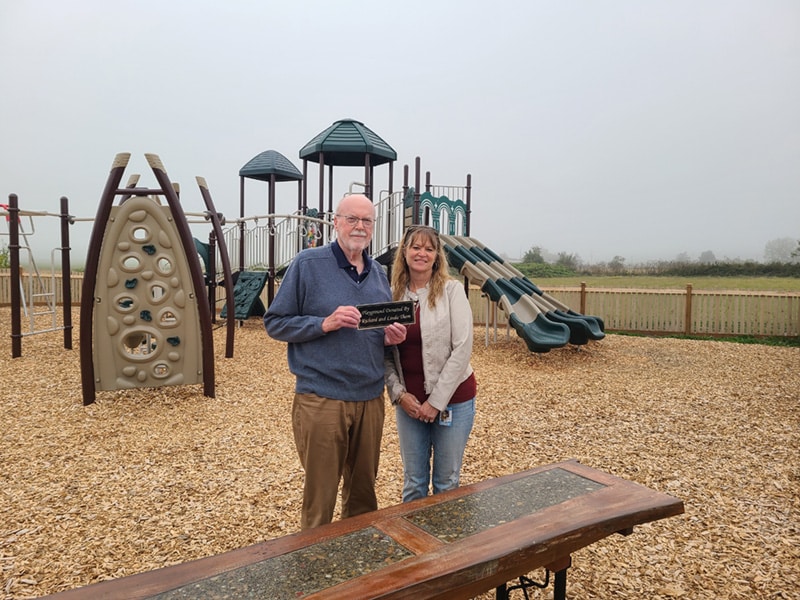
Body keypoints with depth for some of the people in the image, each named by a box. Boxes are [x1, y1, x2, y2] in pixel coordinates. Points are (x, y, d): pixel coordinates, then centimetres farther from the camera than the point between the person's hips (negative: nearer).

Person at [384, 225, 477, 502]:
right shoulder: (392, 295, 2)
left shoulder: (451, 290, -8)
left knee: (447, 482, 11)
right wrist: (399, 394, -7)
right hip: (408, 401, 3)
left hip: (451, 399, -3)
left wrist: (436, 401, -13)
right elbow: (385, 353, 5)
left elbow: (462, 348, -13)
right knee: (413, 482, 15)